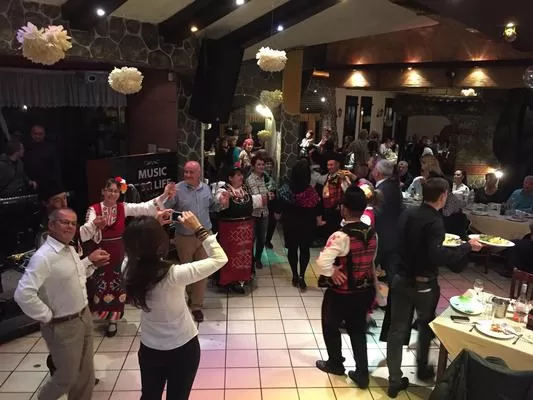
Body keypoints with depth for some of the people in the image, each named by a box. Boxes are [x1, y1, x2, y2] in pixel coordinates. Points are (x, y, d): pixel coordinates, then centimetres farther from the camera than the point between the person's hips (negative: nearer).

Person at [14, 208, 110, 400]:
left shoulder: (71, 250, 4)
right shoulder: (43, 257, -25)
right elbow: (23, 294, -31)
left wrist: (90, 262, 4)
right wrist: (47, 317, -20)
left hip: (84, 317, 8)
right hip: (63, 326, -8)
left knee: (85, 372, 21)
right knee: (67, 377, 11)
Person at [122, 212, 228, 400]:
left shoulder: (129, 269, -19)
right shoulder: (173, 275, -34)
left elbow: (135, 246, 6)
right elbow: (220, 258, -24)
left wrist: (153, 224, -1)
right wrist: (198, 229, -21)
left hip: (149, 349, 4)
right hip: (182, 349, -4)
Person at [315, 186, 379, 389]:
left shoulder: (341, 236, -25)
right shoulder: (372, 233, -3)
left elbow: (322, 262, -35)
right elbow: (371, 262, 8)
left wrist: (333, 273, -17)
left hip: (341, 293, -6)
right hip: (365, 292, 6)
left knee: (330, 326, 20)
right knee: (358, 330, 22)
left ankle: (335, 364, 39)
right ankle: (362, 374, 27)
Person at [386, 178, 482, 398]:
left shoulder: (408, 214, 1)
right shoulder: (435, 222, -21)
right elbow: (438, 257, -30)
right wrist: (467, 246, -20)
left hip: (402, 279, 5)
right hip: (424, 284, -5)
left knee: (397, 329, 10)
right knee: (426, 327, 21)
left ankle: (394, 381, 17)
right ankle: (422, 369, 41)